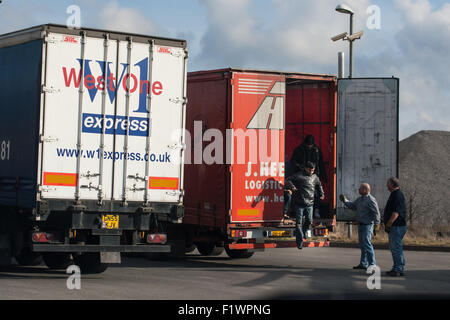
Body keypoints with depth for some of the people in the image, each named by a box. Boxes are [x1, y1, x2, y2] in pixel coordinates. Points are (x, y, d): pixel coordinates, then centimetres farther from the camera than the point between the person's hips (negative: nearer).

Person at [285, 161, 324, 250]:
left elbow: (319, 185, 33)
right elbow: (288, 180, -8)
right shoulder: (299, 175, -4)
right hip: (299, 203, -4)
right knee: (299, 222, -3)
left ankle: (304, 231, 37)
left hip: (309, 203, 4)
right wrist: (292, 186, -25)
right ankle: (299, 241, 1)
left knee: (309, 220, 6)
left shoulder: (314, 177, 13)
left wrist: (322, 194, 26)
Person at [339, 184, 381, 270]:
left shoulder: (371, 200, -14)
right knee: (362, 245, 13)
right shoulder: (360, 199, 14)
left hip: (367, 225, -9)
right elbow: (352, 206, 26)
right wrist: (345, 201, 16)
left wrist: (376, 223, -21)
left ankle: (372, 264, -9)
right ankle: (363, 264, 21)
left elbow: (376, 212, -18)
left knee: (367, 244, -11)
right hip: (360, 224, 10)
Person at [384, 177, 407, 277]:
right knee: (394, 247, 14)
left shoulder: (398, 195, -17)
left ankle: (398, 269, -5)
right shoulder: (394, 194, 16)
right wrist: (387, 225, 18)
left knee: (396, 248, -8)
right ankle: (400, 269, 19)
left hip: (397, 226, -11)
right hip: (394, 227, 11)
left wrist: (388, 225, -17)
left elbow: (396, 213, -23)